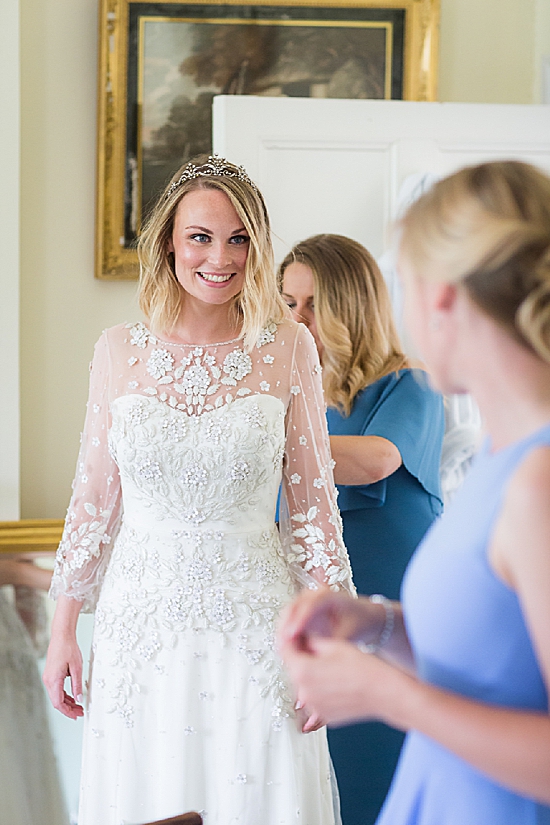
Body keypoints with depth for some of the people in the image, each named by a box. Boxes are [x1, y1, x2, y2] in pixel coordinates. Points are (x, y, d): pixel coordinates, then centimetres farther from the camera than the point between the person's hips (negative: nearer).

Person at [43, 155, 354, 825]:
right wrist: (63, 632, 6)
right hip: (140, 617, 1)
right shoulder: (120, 352, 1)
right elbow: (93, 499, 7)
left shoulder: (289, 350, -3)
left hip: (252, 618, -1)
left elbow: (313, 504, 1)